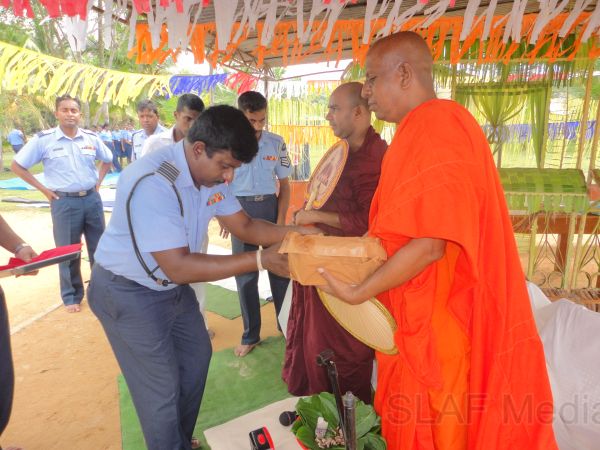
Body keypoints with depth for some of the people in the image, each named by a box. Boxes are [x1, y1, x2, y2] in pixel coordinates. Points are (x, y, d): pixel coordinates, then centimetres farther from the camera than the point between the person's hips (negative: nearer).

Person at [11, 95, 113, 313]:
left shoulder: (91, 138, 3)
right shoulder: (43, 139, -6)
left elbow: (107, 160, 20)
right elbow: (17, 166, 0)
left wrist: (98, 182, 8)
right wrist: (44, 189, -5)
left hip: (92, 199, 3)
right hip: (64, 202, -3)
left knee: (99, 247, 12)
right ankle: (71, 296, 22)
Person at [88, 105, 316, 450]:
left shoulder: (211, 173, -7)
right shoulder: (153, 183, -34)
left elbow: (244, 225, -1)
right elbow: (178, 267, -35)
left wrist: (292, 232, -18)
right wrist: (260, 260, -37)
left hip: (174, 286, 9)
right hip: (130, 294, -8)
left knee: (197, 356, 21)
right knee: (162, 392, 2)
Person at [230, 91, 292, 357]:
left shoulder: (276, 143, -1)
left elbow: (284, 184, 3)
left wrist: (281, 220, -6)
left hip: (270, 207, 1)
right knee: (244, 275, 8)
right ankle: (250, 335, 23)